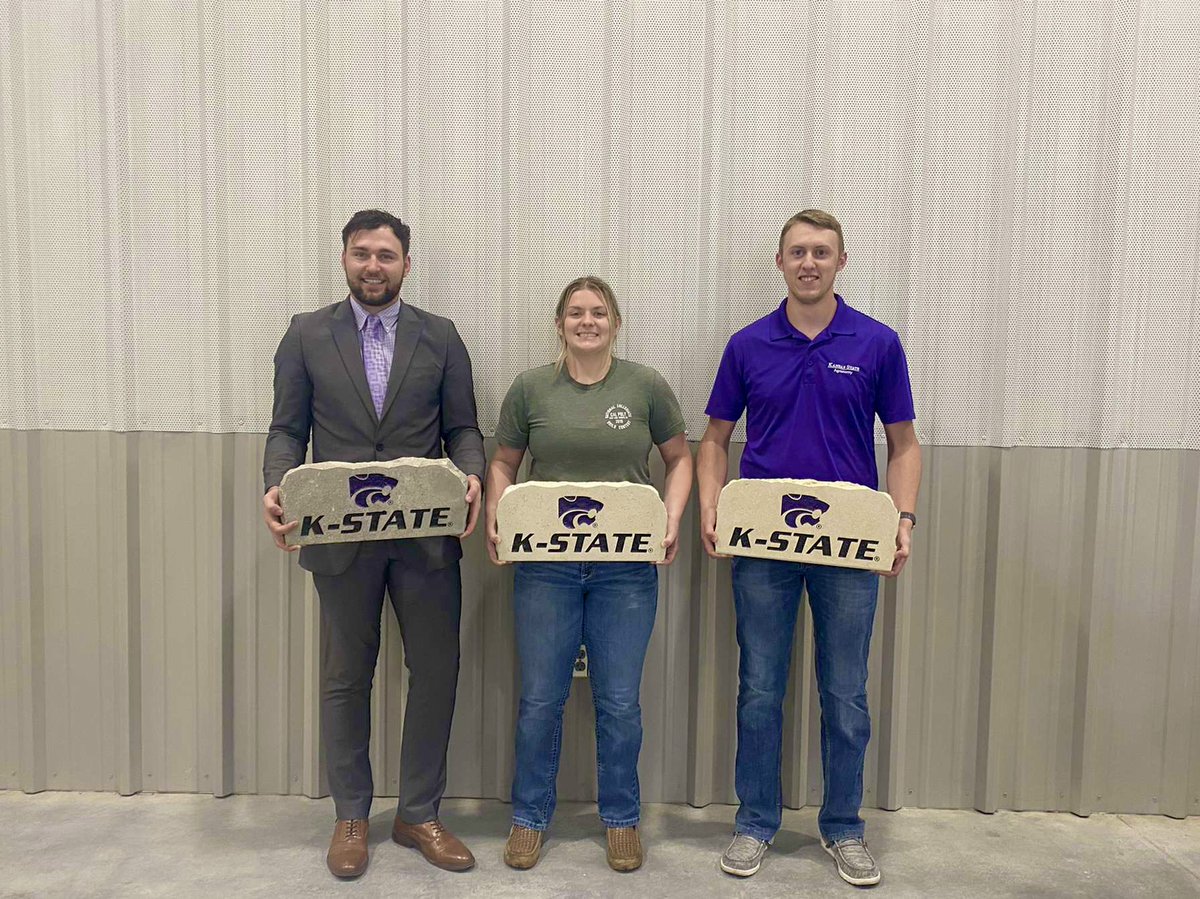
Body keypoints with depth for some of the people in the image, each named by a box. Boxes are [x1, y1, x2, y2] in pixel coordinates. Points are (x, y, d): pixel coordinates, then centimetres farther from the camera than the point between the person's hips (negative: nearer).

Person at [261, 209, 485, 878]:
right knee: (346, 679, 11)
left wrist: (471, 475, -16)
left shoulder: (441, 337, 6)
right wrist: (278, 488, -15)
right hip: (341, 538, 0)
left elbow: (463, 428, 5)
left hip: (427, 536, 1)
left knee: (437, 673, 6)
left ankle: (419, 815, 25)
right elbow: (288, 430, 3)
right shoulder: (307, 334, 5)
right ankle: (352, 817, 29)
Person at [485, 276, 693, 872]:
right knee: (541, 699, 8)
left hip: (626, 567, 0)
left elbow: (679, 458, 10)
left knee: (619, 702, 8)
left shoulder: (646, 386, 2)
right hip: (546, 563, 1)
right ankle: (530, 818, 27)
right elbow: (503, 464, 11)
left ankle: (621, 820, 28)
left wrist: (672, 517, -5)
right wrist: (497, 518, -5)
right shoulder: (530, 388, 4)